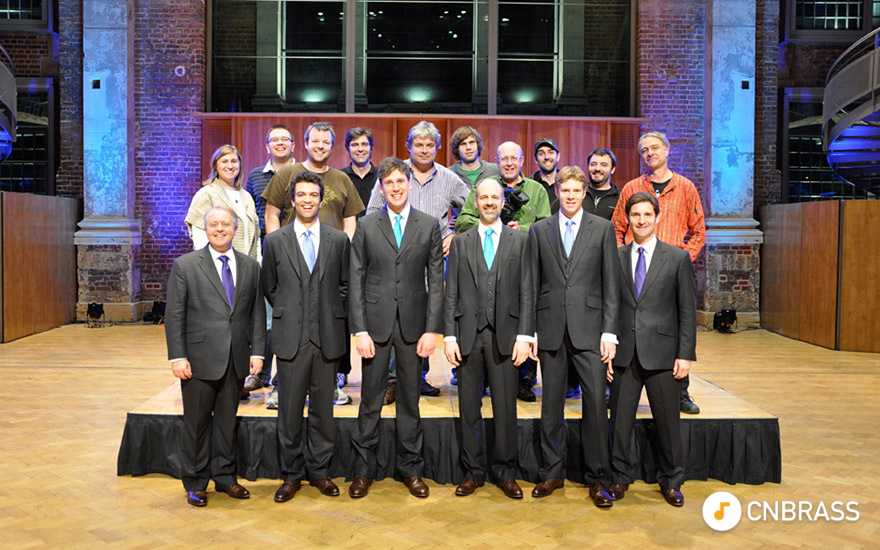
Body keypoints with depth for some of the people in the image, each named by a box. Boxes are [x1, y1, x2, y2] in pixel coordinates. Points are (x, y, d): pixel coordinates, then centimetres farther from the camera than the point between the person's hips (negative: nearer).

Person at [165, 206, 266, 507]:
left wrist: (257, 351, 0)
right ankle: (195, 483, 21)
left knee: (227, 420, 13)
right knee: (197, 422, 7)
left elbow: (257, 313, 8)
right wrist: (177, 356, -10)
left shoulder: (251, 266, 8)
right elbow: (174, 315, -4)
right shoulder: (185, 265, -1)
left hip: (236, 359, 3)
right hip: (200, 358, -3)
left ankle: (225, 476, 28)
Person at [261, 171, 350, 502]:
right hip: (291, 338, 0)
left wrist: (332, 314, 3)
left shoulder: (338, 240, 5)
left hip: (327, 337, 1)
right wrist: (287, 314, 6)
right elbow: (269, 288, 12)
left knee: (323, 408, 9)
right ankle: (292, 475, 20)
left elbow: (344, 285, 11)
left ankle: (320, 471, 23)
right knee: (290, 410, 5)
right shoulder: (276, 241, 4)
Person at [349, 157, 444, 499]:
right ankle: (364, 469, 19)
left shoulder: (429, 226, 4)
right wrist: (359, 330, -6)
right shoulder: (366, 226, 4)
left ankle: (410, 467, 23)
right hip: (375, 323, 0)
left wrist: (431, 329, -5)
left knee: (410, 399, 10)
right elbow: (356, 280, 1)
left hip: (412, 323, 0)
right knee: (370, 399, 6)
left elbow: (436, 281, 2)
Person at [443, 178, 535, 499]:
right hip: (468, 335, 1)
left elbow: (526, 292, 2)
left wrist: (524, 335, -6)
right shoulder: (460, 243, 10)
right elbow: (451, 294, 7)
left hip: (504, 336, -1)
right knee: (469, 407, 7)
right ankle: (473, 472, 20)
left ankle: (505, 473, 18)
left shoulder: (520, 241, 7)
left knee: (505, 407, 4)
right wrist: (449, 335, -2)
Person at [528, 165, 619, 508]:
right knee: (551, 404, 8)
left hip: (589, 329, -1)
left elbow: (611, 284, 2)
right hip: (551, 329, 1)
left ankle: (597, 478, 12)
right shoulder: (539, 230, 9)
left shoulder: (603, 229, 5)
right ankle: (552, 473, 22)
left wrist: (609, 331, -5)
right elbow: (533, 284, 8)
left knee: (595, 402, -2)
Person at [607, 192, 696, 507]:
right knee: (620, 419, 8)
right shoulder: (615, 258, 7)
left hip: (662, 355, -1)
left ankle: (671, 481, 26)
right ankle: (619, 478, 24)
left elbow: (687, 310, 1)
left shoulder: (678, 258, 2)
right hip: (625, 354, 1)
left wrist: (685, 354, -6)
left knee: (668, 421, 8)